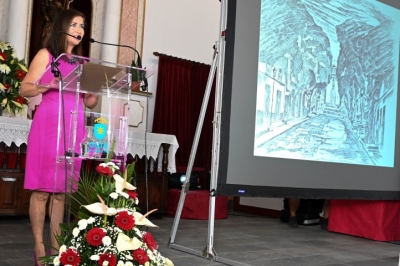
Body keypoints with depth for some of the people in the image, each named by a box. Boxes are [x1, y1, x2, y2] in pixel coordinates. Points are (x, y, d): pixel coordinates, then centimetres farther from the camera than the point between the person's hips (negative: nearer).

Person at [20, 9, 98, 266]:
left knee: (61, 189, 5)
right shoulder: (46, 54, 6)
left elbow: (90, 103, 16)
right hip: (49, 123, -5)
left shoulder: (82, 62, 19)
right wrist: (48, 85, -18)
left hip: (74, 127, 5)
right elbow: (25, 89, -1)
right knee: (42, 188, -5)